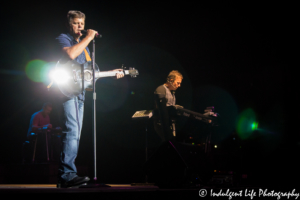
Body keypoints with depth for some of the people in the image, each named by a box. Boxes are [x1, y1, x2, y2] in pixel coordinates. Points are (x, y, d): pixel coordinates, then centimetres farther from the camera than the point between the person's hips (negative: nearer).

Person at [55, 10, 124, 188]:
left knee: (75, 134, 6)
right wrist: (89, 37, -12)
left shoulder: (84, 46, 27)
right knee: (72, 131, -22)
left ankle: (65, 177, 8)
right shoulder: (63, 38, 1)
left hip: (80, 92, 9)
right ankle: (67, 174, -27)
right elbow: (70, 54, -22)